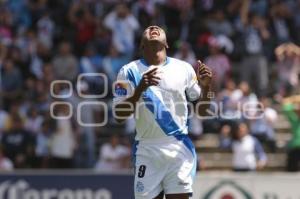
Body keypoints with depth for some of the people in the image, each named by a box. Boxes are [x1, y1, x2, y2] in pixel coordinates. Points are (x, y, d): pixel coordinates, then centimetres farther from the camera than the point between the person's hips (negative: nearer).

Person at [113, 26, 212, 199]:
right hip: (147, 151, 0)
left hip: (179, 149, 0)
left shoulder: (184, 69, 8)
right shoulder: (130, 72, 3)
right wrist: (140, 89, -18)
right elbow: (119, 116, -4)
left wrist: (205, 87, -6)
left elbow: (202, 111, 13)